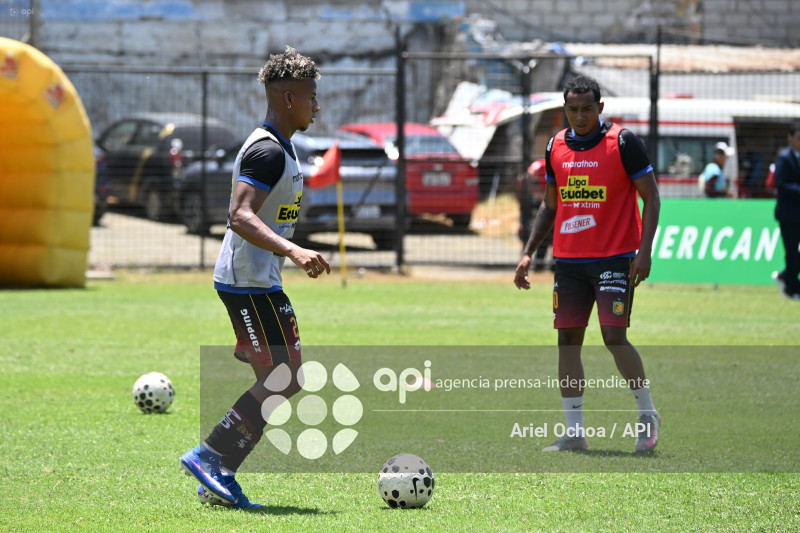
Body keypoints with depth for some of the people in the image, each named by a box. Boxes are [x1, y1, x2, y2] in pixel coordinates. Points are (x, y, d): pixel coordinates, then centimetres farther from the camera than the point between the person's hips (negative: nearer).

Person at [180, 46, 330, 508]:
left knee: (278, 381, 8)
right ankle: (210, 458, -7)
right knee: (285, 379, -10)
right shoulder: (267, 151, -17)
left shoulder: (279, 146, 16)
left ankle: (220, 479, 8)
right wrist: (294, 252, -37)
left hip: (255, 282, 10)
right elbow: (240, 216, -27)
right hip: (252, 284, -10)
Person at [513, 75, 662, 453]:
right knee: (568, 339, 2)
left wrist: (644, 250, -15)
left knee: (614, 335, -13)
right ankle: (574, 432, 8)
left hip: (614, 259, -5)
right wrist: (529, 252, 11)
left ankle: (647, 414, 6)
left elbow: (651, 197, -5)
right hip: (568, 260, 5)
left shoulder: (622, 143, -7)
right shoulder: (556, 147, 9)